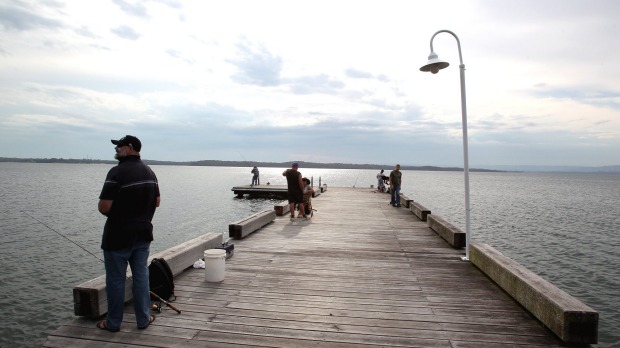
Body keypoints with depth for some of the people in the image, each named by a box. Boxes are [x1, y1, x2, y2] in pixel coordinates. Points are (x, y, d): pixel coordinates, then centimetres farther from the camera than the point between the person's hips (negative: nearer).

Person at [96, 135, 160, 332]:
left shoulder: (117, 172, -18)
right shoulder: (149, 172, 5)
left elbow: (104, 207, -20)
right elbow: (156, 202, 12)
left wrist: (116, 213, 1)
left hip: (118, 236, -6)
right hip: (143, 234, 6)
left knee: (116, 279, 8)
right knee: (141, 276, 13)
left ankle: (113, 323, 22)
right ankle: (143, 319, 22)